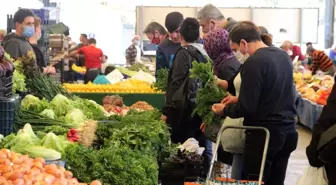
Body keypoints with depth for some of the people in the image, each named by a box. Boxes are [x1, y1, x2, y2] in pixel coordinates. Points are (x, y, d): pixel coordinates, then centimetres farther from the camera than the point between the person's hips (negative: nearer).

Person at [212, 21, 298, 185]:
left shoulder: (253, 62, -17)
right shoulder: (283, 56, 10)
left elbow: (247, 108, -18)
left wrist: (225, 110, 1)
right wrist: (239, 99, 19)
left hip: (264, 133, -8)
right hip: (287, 131, 8)